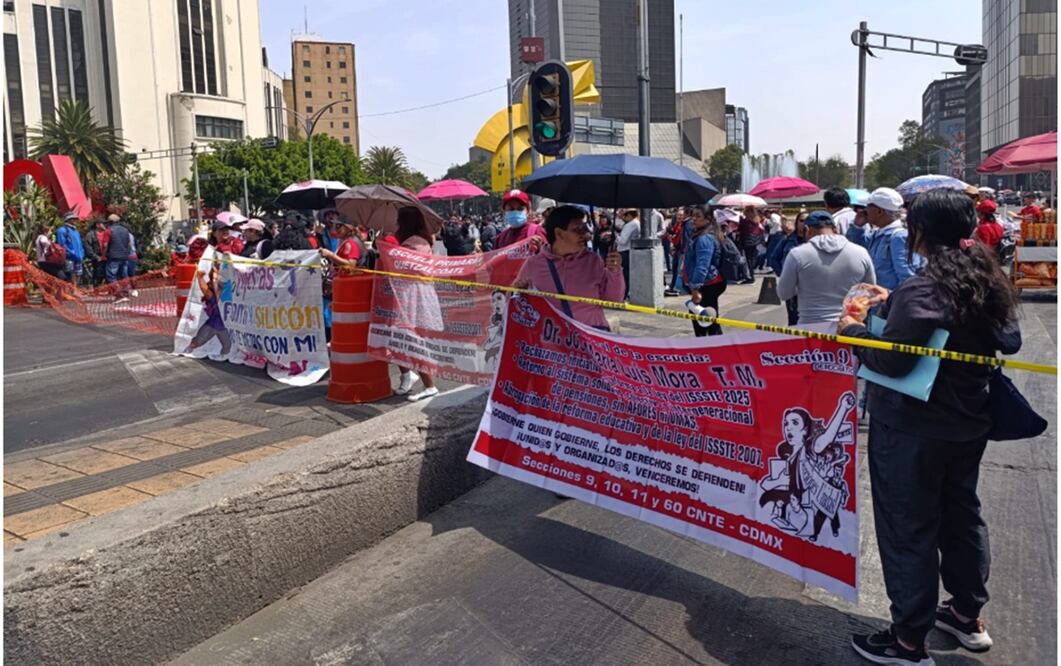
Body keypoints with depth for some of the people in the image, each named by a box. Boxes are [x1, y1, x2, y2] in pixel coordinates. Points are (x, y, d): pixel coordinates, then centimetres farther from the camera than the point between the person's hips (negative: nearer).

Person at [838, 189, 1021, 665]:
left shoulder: (920, 290, -23)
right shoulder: (985, 282, 3)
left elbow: (891, 361, -27)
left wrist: (853, 330, -10)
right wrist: (895, 306, 13)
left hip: (912, 431, -8)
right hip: (968, 424, 9)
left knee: (908, 529, 3)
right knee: (961, 513, 22)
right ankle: (967, 614, 40)